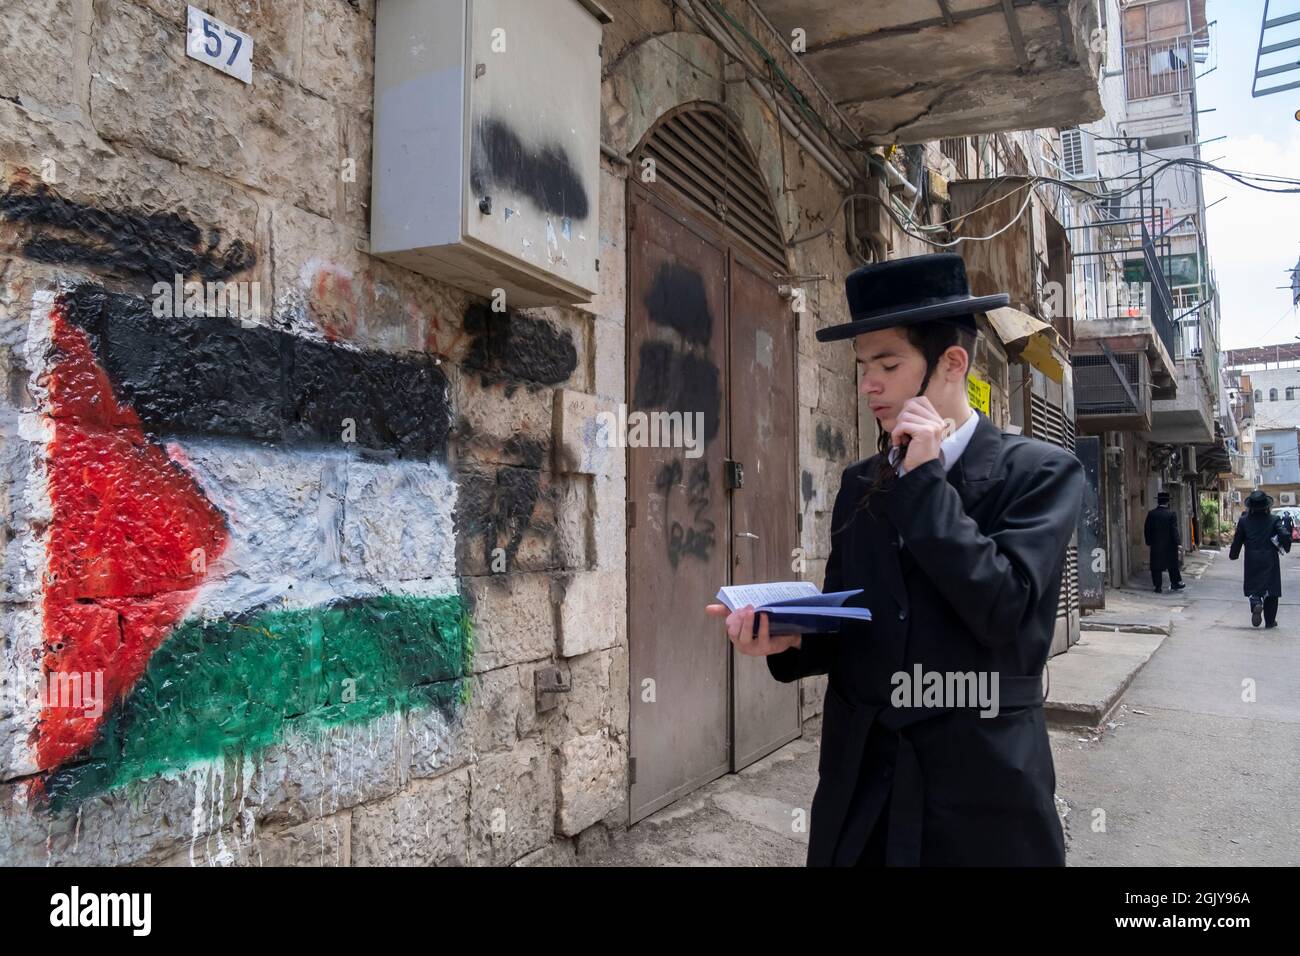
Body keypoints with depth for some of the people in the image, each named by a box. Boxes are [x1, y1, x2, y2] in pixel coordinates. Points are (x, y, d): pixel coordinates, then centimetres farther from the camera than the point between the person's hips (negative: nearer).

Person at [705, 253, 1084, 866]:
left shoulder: (1041, 473, -7)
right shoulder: (859, 484, 6)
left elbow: (1006, 612, -19)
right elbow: (842, 625, 8)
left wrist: (925, 478, -16)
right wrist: (788, 640, -13)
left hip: (982, 791, -4)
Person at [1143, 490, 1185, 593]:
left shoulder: (1151, 514, -2)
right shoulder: (1171, 513, -8)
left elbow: (1147, 530, 2)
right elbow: (1174, 530, -11)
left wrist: (1148, 542, 11)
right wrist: (1178, 543, -10)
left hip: (1155, 545, 1)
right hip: (1169, 545, -1)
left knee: (1156, 566, 4)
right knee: (1172, 565, 12)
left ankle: (1158, 586, 4)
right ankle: (1175, 583, 18)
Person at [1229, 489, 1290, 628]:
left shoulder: (1243, 521, -4)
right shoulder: (1274, 520, -6)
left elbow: (1237, 540, 2)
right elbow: (1285, 536, -15)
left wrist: (1233, 554, 17)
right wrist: (1286, 547, 5)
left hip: (1252, 561, 0)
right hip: (1270, 561, 0)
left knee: (1253, 587, 11)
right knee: (1271, 589, 11)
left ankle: (1256, 603, -21)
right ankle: (1270, 621, 14)